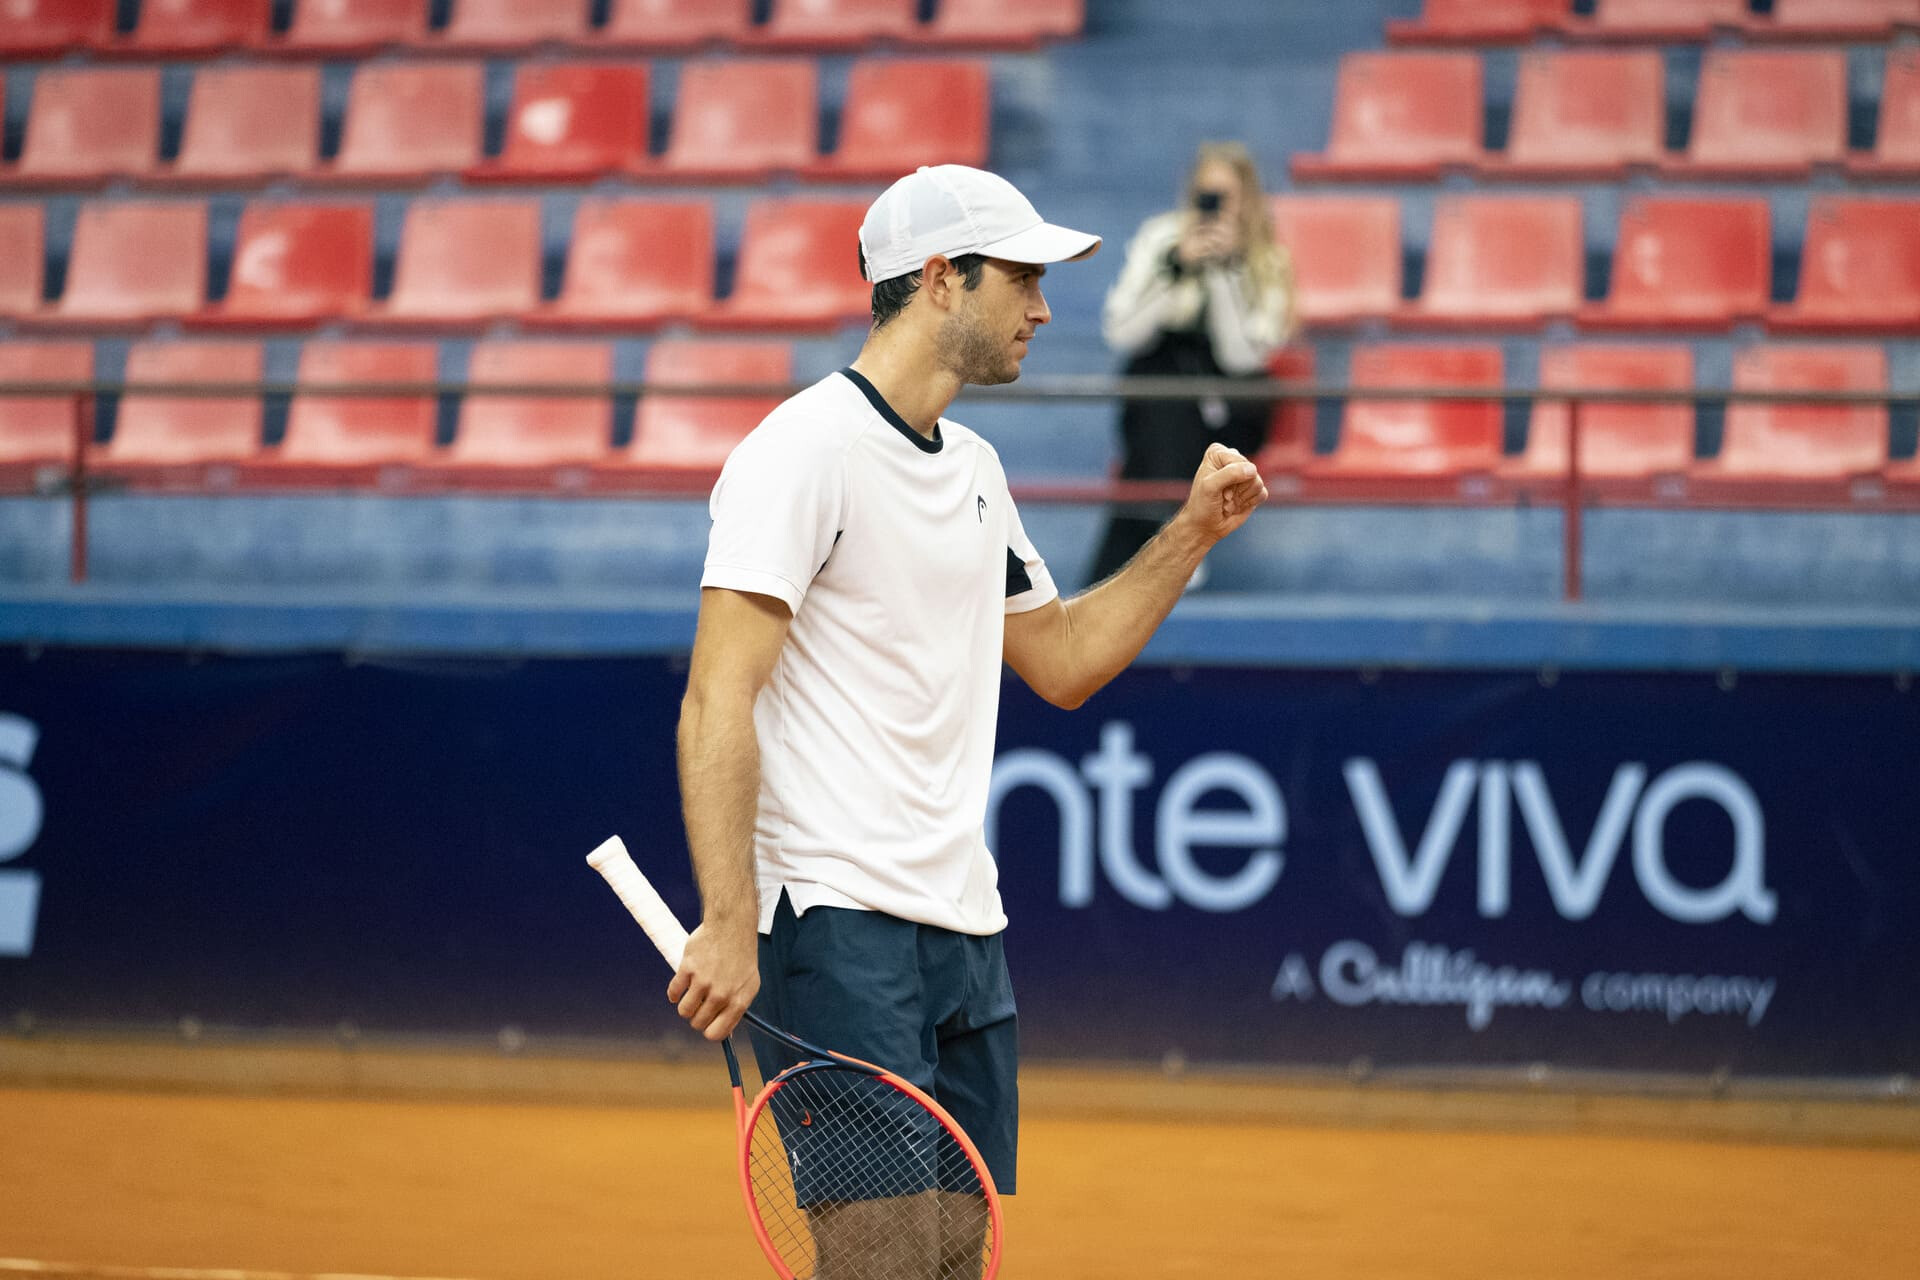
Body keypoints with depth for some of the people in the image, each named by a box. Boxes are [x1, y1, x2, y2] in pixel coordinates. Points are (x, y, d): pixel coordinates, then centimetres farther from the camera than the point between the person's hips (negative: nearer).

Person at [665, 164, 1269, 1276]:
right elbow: (718, 705, -16)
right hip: (839, 930, -9)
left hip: (965, 930, 9)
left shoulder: (974, 469, 18)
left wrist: (1193, 533, 19)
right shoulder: (806, 450, -11)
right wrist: (729, 927, -24)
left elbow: (1063, 661, 29)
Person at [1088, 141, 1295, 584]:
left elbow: (1240, 356, -15)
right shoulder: (1160, 237, 0)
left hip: (1229, 402, -1)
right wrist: (1176, 268, -16)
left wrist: (1225, 269, -21)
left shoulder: (1270, 261, -2)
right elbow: (1119, 335, -6)